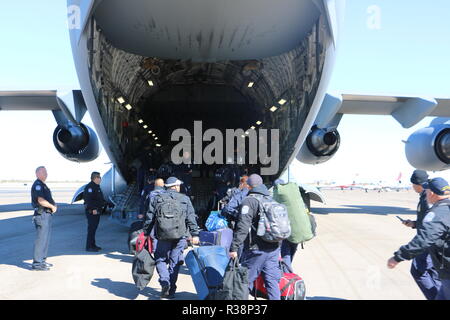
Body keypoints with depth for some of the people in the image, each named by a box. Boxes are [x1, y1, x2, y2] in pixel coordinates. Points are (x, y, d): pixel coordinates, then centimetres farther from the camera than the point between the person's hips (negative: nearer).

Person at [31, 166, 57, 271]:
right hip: (41, 214, -10)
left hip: (47, 214, 10)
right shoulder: (37, 185, -12)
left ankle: (42, 260, 23)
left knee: (45, 238, 15)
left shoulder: (43, 185, 19)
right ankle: (36, 263, -4)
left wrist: (53, 205, 8)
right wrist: (52, 206, -10)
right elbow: (41, 200, -22)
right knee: (41, 239, -8)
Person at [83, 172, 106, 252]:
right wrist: (93, 209, -27)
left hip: (96, 210, 10)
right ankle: (89, 247, -6)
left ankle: (92, 245, 23)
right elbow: (88, 199, -23)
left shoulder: (97, 186, 19)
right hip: (91, 211, -10)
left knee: (94, 228, 15)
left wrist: (104, 203, 16)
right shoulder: (89, 187, -14)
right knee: (91, 228, -9)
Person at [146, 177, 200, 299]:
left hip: (163, 236, 0)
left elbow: (150, 218, 6)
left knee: (160, 260, 15)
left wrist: (146, 234, 13)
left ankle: (165, 282, -7)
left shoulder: (157, 199, 7)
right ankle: (171, 290, 14)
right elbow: (191, 218, -1)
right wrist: (194, 234, -1)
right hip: (180, 235, 0)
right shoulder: (185, 199, 5)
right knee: (174, 262, 9)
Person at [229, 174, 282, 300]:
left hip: (256, 249, -7)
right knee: (272, 280, 12)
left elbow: (243, 227, -18)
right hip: (274, 248, 7)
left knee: (246, 280, 3)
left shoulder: (249, 201, -8)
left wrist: (234, 247, -17)